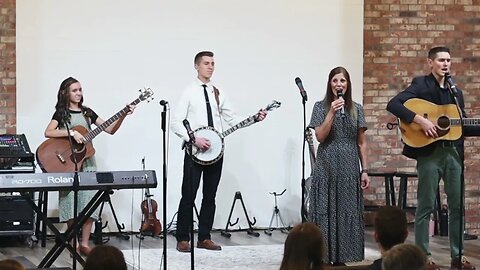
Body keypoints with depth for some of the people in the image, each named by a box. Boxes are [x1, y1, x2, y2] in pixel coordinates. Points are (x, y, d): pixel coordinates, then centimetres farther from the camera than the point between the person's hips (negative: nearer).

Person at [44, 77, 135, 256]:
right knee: (71, 203, -7)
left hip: (87, 162, 4)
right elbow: (48, 132, -14)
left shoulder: (87, 112, 13)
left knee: (88, 204, -3)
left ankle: (84, 244, 1)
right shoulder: (61, 113, 2)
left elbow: (110, 130, 11)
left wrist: (122, 116, -3)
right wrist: (71, 132, -21)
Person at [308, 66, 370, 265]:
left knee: (347, 211, 2)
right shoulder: (321, 106, 1)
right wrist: (332, 112, -17)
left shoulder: (356, 109, 7)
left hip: (349, 168, 2)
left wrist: (365, 170, 2)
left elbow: (362, 143, 8)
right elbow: (320, 137, -9)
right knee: (326, 211, -3)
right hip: (327, 168, -2)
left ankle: (341, 257, 9)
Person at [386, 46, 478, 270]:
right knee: (426, 206, -1)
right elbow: (393, 105, -15)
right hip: (429, 152, -6)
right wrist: (420, 120, -23)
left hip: (453, 151, 6)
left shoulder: (456, 93, 16)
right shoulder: (421, 85, -3)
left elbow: (464, 126, 17)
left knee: (458, 205, 7)